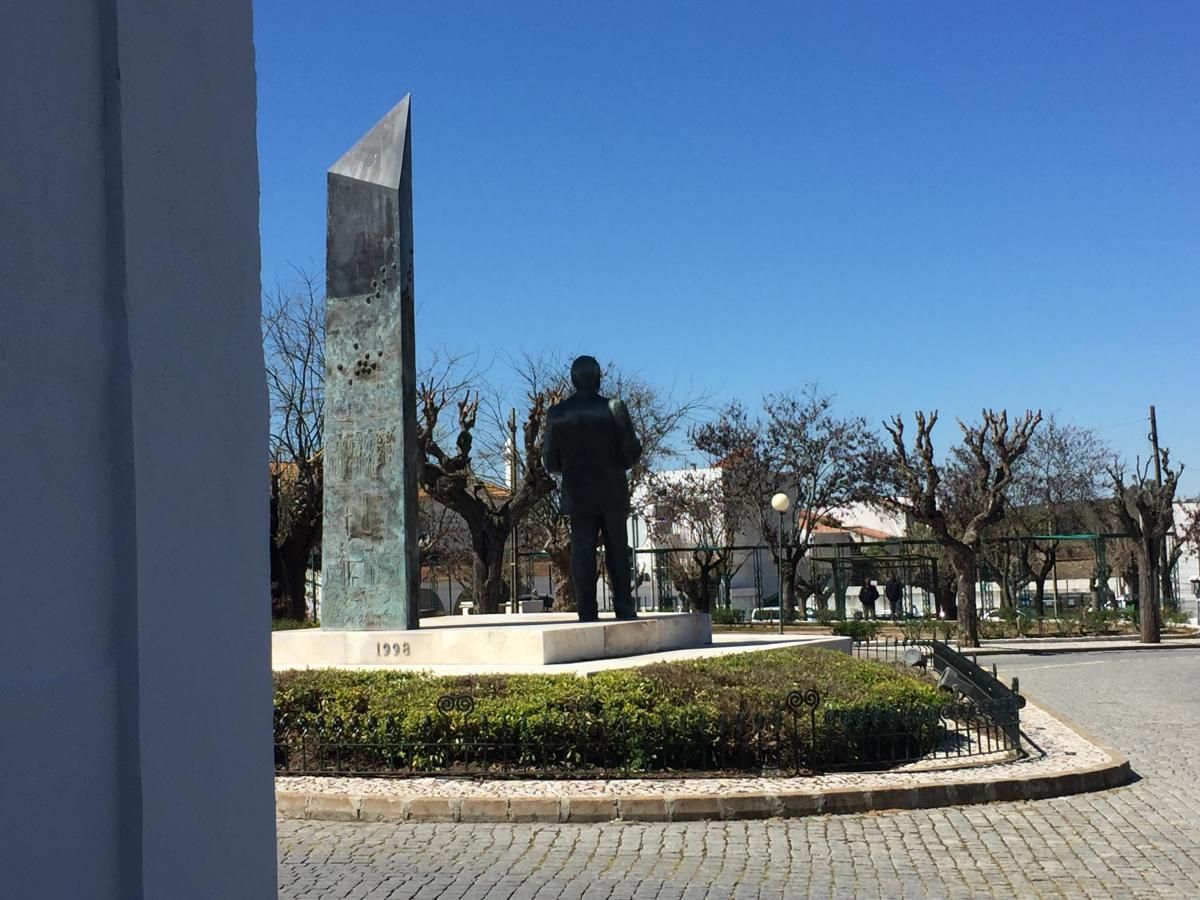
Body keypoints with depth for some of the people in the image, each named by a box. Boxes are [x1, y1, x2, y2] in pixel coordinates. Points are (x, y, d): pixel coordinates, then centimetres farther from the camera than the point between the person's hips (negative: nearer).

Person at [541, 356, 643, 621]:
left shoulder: (557, 414, -4)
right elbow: (632, 452, -6)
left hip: (577, 495, 0)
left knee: (582, 555, 3)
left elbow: (549, 462, -3)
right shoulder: (614, 408, -7)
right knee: (618, 553, 8)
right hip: (613, 493, 0)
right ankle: (624, 609, 5)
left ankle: (587, 614, -1)